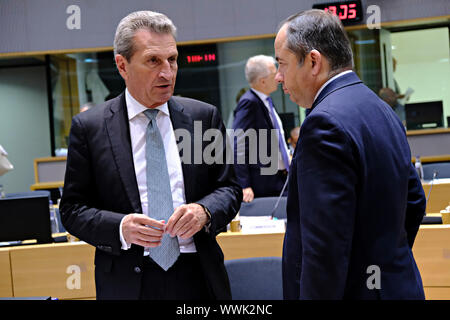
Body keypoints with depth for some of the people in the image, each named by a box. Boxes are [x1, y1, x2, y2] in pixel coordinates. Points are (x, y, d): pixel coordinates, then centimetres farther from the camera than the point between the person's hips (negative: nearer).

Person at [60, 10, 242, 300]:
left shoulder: (204, 116, 3)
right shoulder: (89, 127, -2)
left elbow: (229, 188, 6)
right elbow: (73, 209, -2)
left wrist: (204, 210, -15)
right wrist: (120, 228, -19)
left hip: (199, 277, 2)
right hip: (127, 284, -2)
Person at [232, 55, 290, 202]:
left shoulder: (266, 101, 14)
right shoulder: (249, 103, -16)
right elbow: (238, 146, -22)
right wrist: (244, 186, -25)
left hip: (280, 179, 9)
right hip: (264, 183, -9)